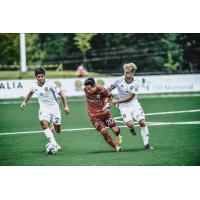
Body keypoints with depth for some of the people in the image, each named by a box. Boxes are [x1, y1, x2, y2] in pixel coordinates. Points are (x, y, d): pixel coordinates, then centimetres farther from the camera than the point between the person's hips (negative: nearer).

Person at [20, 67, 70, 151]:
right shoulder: (34, 85, -1)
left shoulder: (49, 84, -16)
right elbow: (30, 93, 24)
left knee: (57, 130, -1)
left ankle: (54, 127, 39)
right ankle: (55, 145, -29)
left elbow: (61, 94, -9)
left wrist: (65, 106, -11)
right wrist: (24, 102, 26)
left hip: (53, 107, -3)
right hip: (43, 108, 3)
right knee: (44, 124, -25)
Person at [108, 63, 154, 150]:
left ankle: (146, 143, -2)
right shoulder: (119, 80, -10)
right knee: (130, 124, -22)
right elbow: (110, 88, 4)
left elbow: (129, 98, -14)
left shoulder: (136, 83, -12)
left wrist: (116, 101, -18)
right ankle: (132, 128, 19)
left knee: (142, 122, -14)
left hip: (134, 104, 1)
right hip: (124, 106, -1)